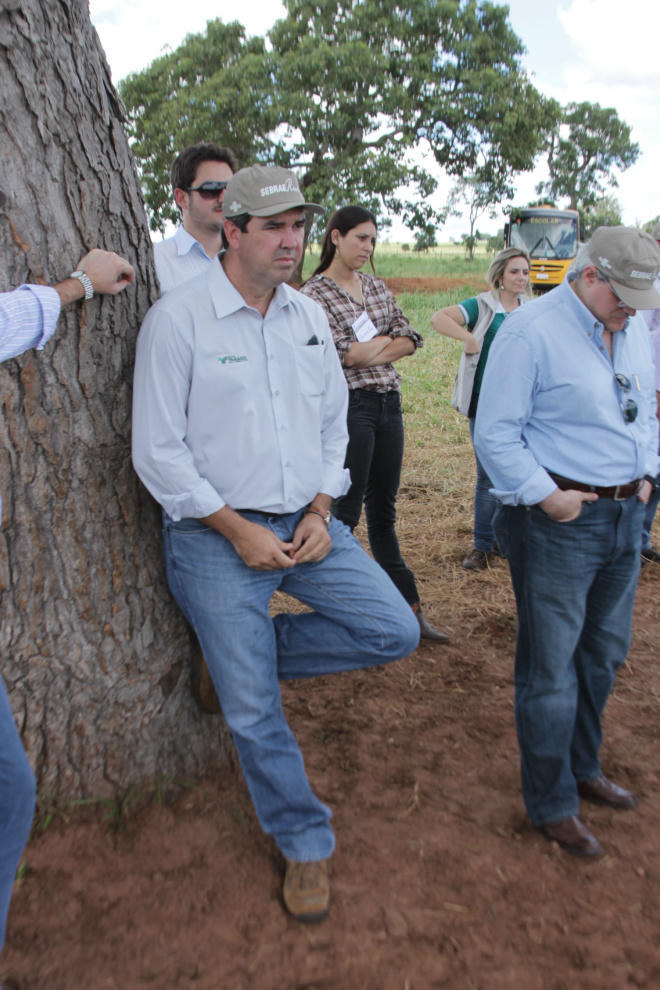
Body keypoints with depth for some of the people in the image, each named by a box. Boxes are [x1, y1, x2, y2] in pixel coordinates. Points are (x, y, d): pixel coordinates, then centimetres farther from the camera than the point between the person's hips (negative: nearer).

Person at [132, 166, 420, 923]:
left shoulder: (309, 317, 7)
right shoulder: (177, 319, -10)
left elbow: (333, 422, 13)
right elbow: (158, 450, -11)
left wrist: (321, 512, -1)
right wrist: (240, 531, -14)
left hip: (306, 524, 5)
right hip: (216, 536, -5)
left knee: (394, 633, -2)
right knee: (253, 711, 2)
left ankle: (241, 652, 14)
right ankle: (305, 844, 26)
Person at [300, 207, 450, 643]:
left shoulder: (377, 286, 14)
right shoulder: (315, 293, -6)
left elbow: (410, 339, 7)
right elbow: (342, 354, -16)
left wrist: (372, 351, -8)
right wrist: (386, 340, -2)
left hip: (389, 403, 7)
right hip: (350, 406, -6)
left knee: (384, 512, 14)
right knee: (345, 512, 0)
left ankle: (409, 608, 22)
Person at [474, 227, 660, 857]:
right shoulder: (530, 332, -14)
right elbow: (495, 433, -15)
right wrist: (544, 495, -18)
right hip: (558, 521, -8)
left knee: (603, 654, 20)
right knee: (552, 667, 2)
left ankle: (582, 769, 41)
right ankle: (551, 804, 21)